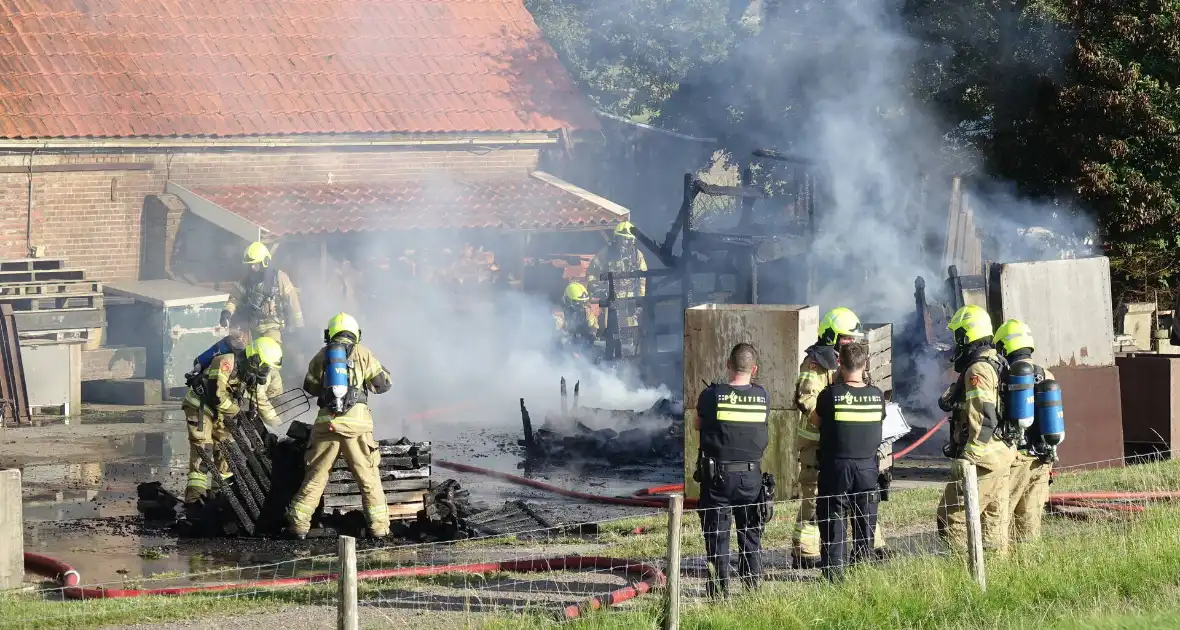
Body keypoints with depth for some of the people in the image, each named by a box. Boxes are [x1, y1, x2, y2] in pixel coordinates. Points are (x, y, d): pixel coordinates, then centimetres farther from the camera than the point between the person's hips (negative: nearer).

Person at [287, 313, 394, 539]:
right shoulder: (362, 353, 5)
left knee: (315, 476, 10)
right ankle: (378, 526, 5)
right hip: (357, 422, -2)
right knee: (368, 477, 6)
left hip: (327, 422, 2)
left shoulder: (322, 356, 11)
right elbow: (383, 384, 7)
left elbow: (310, 387, 19)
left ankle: (299, 524, 8)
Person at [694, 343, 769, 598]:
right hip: (751, 475, 2)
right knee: (751, 531, 14)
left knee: (717, 533, 5)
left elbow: (697, 425, 5)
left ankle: (720, 585, 4)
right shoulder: (762, 396, -5)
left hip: (718, 475, -2)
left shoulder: (712, 395, -11)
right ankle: (752, 582, 16)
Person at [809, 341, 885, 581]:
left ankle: (834, 573, 1)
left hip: (836, 467, -3)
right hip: (867, 466, 3)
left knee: (833, 524, 4)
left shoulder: (830, 394, -13)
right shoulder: (877, 395, -4)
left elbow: (814, 421, 1)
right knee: (865, 524, 12)